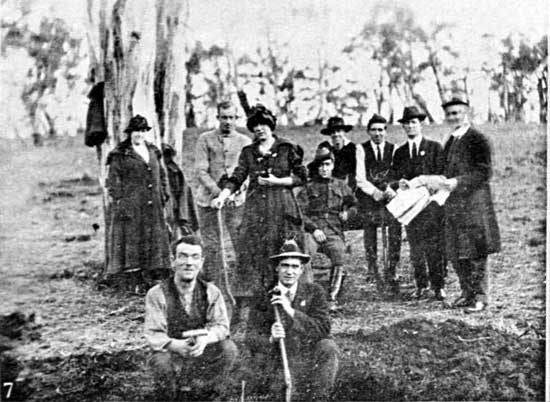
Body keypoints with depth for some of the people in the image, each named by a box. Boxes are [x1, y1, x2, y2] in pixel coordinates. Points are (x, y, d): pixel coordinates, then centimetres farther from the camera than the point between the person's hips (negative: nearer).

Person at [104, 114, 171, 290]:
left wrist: (163, 194, 12)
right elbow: (113, 178, -5)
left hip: (153, 205, 6)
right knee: (132, 239, -5)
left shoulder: (153, 151, 16)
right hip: (130, 204, -6)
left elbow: (161, 175, 22)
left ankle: (153, 274, 14)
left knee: (154, 239, 7)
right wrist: (117, 200, -13)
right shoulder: (120, 154, -2)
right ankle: (134, 280, -3)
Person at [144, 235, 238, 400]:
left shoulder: (211, 292, -4)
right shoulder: (157, 294, -13)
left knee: (228, 348, -22)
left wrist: (205, 337, -33)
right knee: (160, 361, -35)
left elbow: (221, 326, -9)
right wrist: (177, 345, -39)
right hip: (172, 355, -3)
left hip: (203, 355, 3)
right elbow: (153, 335, -18)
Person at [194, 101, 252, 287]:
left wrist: (235, 190, -15)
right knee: (211, 246, 2)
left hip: (236, 199, 1)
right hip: (209, 199, 0)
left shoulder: (245, 141, 11)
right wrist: (216, 190, -15)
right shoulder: (205, 139, 7)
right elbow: (200, 170, -1)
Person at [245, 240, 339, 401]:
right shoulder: (264, 300, 0)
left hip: (311, 357, 0)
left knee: (328, 347, -27)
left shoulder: (314, 292, 0)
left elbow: (323, 328, -11)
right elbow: (251, 338, -6)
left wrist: (291, 311, -23)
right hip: (281, 363, 0)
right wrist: (270, 338, -29)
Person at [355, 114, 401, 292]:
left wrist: (391, 190, -16)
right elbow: (361, 179, -1)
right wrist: (376, 192, -13)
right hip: (368, 199, -1)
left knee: (395, 239, -10)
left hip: (390, 197, 1)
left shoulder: (393, 149, 8)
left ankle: (391, 275, -4)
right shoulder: (362, 149, 4)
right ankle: (373, 273, 15)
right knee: (369, 239, 2)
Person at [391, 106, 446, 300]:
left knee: (435, 247, -6)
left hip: (432, 202, -3)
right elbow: (394, 178, 12)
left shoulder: (435, 147, 6)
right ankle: (422, 286, 12)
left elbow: (440, 175, -2)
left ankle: (438, 286, 0)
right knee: (416, 248, 5)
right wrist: (398, 184, -11)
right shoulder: (400, 152, 16)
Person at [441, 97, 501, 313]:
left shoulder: (478, 140, -9)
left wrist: (457, 182, -21)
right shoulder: (450, 142, 16)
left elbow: (484, 173, -14)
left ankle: (480, 297, 5)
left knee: (476, 252, -3)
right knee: (456, 253, 10)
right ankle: (468, 292, 23)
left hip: (474, 203, -8)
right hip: (453, 204, 8)